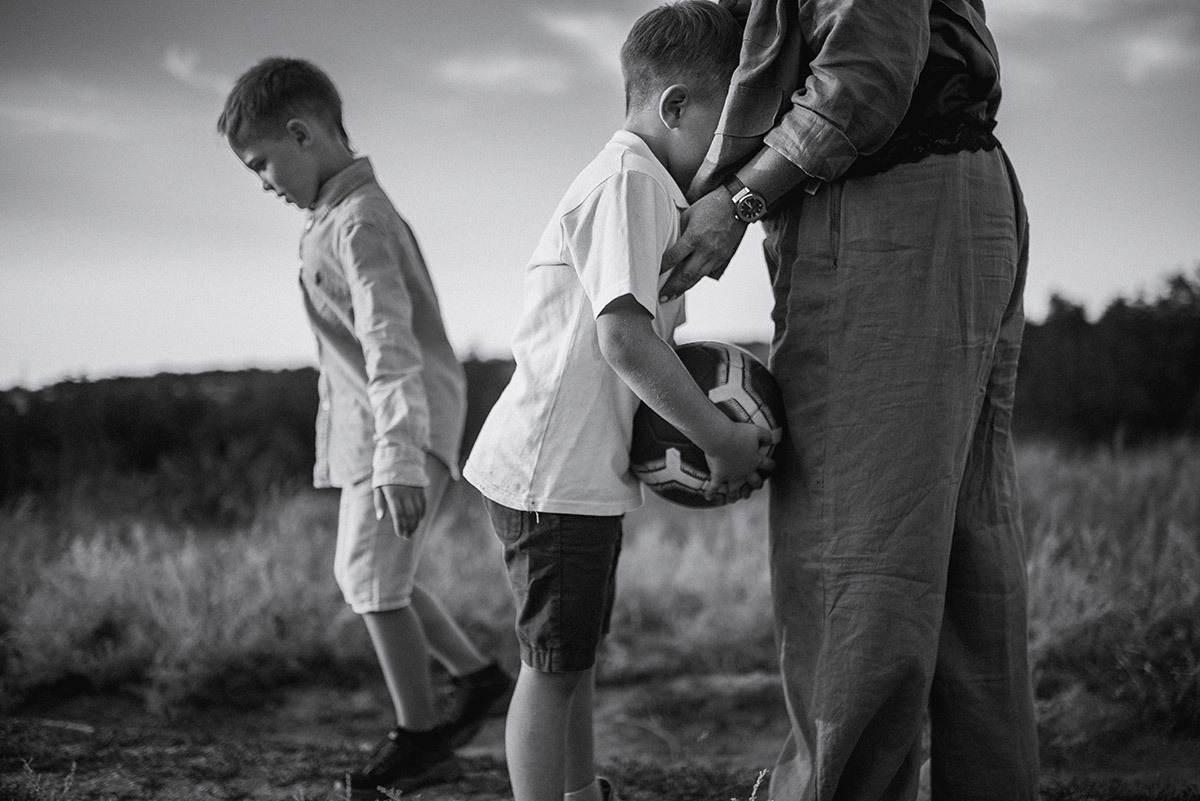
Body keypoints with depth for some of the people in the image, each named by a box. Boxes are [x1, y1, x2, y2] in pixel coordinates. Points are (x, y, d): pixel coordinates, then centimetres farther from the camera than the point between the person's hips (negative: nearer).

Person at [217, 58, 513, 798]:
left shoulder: (357, 221, -18)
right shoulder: (345, 213, 14)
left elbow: (389, 340, -28)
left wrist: (396, 455, -35)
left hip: (403, 426, -10)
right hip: (371, 428, 10)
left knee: (374, 579, -3)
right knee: (370, 575, 16)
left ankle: (420, 738, 9)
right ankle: (480, 679, 27)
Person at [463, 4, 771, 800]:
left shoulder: (638, 185, 15)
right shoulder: (631, 182, -18)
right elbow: (624, 337, -29)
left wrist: (712, 423, 7)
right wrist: (720, 438, -23)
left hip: (585, 468, 11)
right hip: (554, 472, -11)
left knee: (577, 655, 22)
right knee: (554, 664, -2)